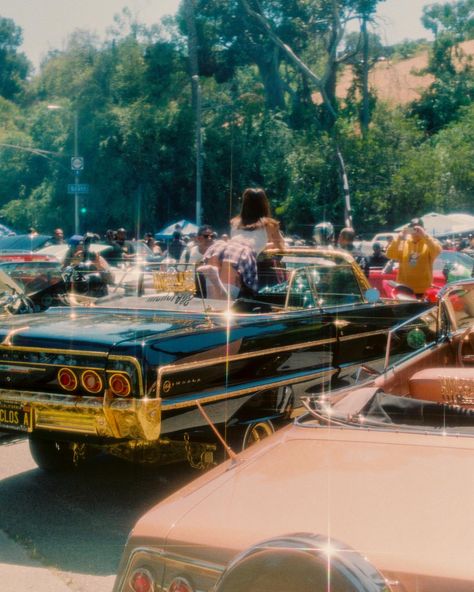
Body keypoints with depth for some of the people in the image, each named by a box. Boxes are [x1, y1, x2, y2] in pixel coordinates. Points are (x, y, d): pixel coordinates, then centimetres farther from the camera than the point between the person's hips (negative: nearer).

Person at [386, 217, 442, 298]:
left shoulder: (429, 242, 1)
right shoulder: (404, 242, 8)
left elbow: (437, 251, -21)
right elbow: (390, 255, -5)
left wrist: (425, 235, -26)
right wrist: (399, 238, -16)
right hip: (404, 289, 2)